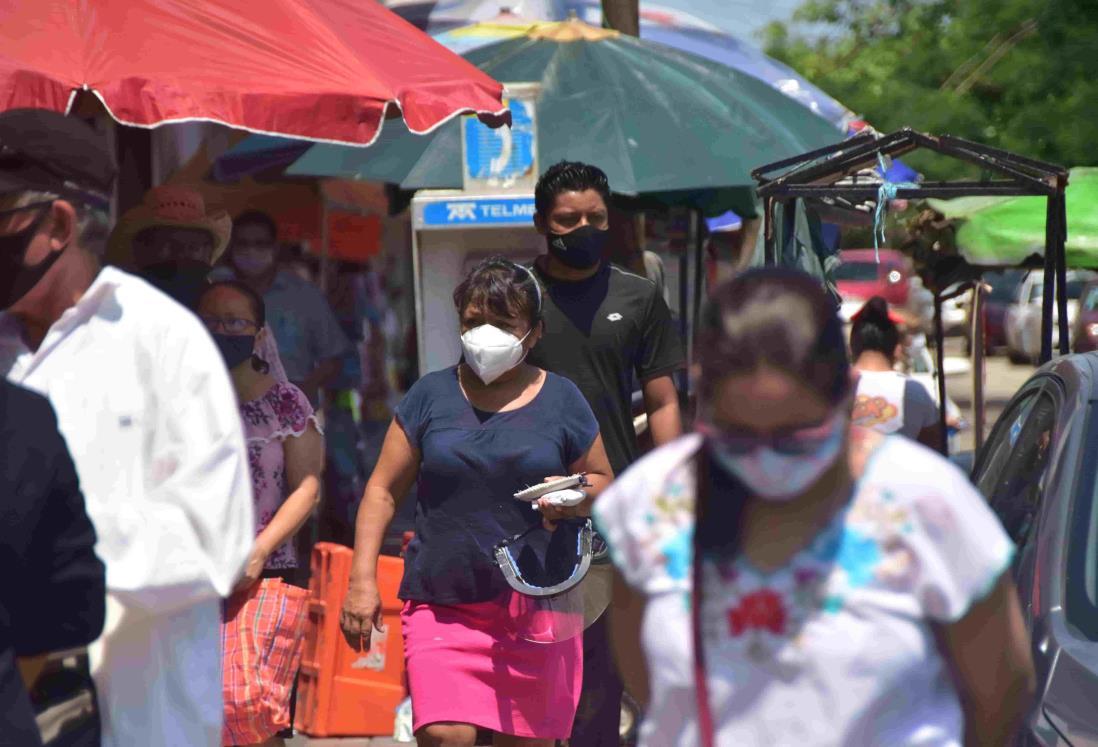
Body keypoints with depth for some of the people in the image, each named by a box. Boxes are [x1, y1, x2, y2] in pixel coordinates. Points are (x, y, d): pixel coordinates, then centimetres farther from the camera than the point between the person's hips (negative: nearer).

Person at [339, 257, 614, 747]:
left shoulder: (560, 400, 7)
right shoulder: (431, 395, 6)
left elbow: (602, 482, 16)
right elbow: (383, 490, 8)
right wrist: (362, 579, -2)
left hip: (536, 608, 1)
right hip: (442, 603, -1)